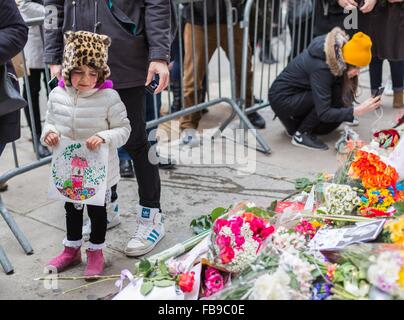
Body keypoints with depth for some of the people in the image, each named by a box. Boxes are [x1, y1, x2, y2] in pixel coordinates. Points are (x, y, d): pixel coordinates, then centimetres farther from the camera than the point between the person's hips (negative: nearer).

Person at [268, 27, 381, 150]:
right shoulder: (320, 67, -31)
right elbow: (324, 113, -32)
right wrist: (357, 111, -38)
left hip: (298, 94, 9)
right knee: (338, 99, -24)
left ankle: (295, 124, 11)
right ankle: (301, 135, -11)